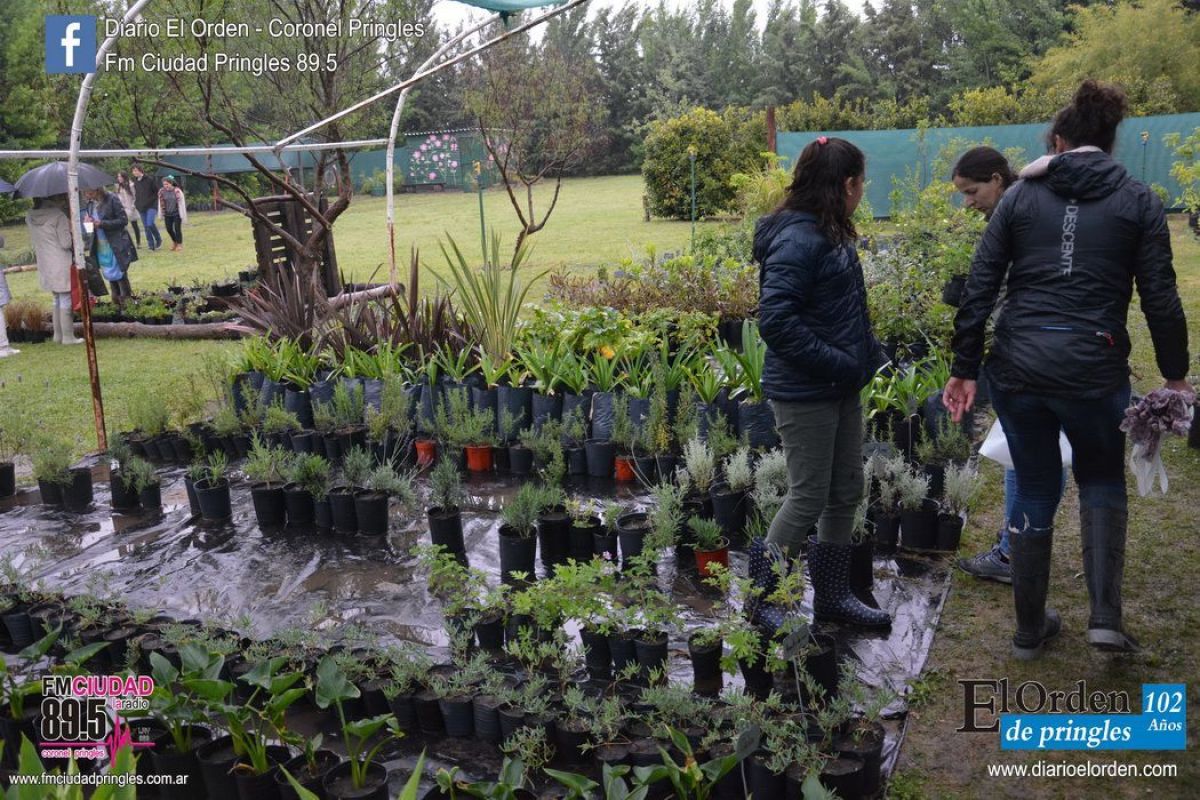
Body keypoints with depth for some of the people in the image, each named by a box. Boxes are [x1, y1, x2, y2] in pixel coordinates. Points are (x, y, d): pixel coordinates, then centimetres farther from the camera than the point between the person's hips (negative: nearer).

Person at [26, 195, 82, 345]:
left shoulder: (30, 216, 8)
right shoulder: (59, 216, -14)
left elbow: (33, 243, 14)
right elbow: (66, 244, -13)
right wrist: (70, 230, 0)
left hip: (44, 266, 7)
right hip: (61, 265, -7)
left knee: (57, 300, 19)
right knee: (66, 301, 0)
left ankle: (58, 334, 22)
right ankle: (68, 336, 3)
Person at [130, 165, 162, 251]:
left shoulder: (149, 179, -8)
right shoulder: (135, 181, 10)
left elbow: (157, 192, -5)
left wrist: (151, 200, -10)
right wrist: (136, 203, 12)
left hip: (151, 206, -6)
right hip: (141, 207, 6)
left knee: (150, 224, -20)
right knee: (146, 227, 6)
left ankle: (158, 240, 2)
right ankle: (151, 245, 12)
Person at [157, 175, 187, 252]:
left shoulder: (177, 191, -15)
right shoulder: (162, 191, -3)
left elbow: (181, 203, -10)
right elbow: (161, 204, 6)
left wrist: (183, 216, -9)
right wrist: (161, 214, 8)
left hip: (177, 213, -4)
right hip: (167, 214, 4)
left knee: (177, 228, -3)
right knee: (169, 229, 5)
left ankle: (179, 244, 13)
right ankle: (174, 241, 29)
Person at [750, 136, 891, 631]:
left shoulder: (831, 236, 11)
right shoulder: (799, 239, -20)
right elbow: (775, 320, -27)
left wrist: (873, 355, 9)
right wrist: (835, 362, -22)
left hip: (840, 390, 10)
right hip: (804, 393, -10)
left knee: (846, 494, 16)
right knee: (809, 500, -1)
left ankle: (832, 595, 31)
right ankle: (759, 598, 17)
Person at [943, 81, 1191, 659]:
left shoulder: (1021, 195, 6)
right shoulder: (1137, 201, 4)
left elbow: (979, 288, 1)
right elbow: (1160, 298, 1)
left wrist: (964, 368, 5)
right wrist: (1174, 374, 12)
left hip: (1017, 367, 1)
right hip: (1092, 368, -1)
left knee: (1034, 491, 16)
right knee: (1101, 480, 24)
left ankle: (1030, 629, 28)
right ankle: (1105, 616, 10)